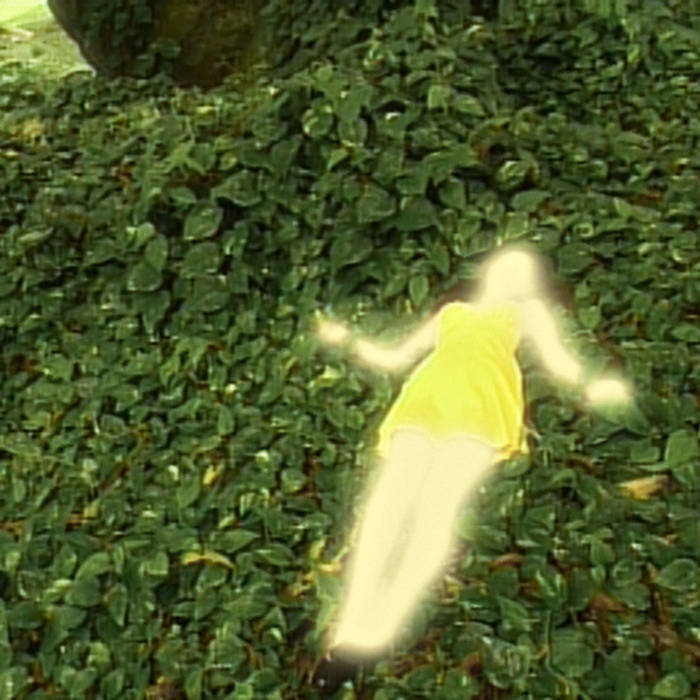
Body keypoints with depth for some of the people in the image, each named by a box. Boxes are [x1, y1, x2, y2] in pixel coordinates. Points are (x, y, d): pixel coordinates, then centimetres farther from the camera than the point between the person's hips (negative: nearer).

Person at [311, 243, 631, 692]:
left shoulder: (528, 311, 33)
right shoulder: (450, 312, 39)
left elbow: (557, 358, 17)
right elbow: (395, 358, 37)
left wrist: (589, 387, -3)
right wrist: (349, 341, 24)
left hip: (482, 401, -3)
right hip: (426, 397, 3)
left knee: (438, 503, -28)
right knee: (390, 496, -24)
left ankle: (380, 633, -42)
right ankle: (352, 629, -36)